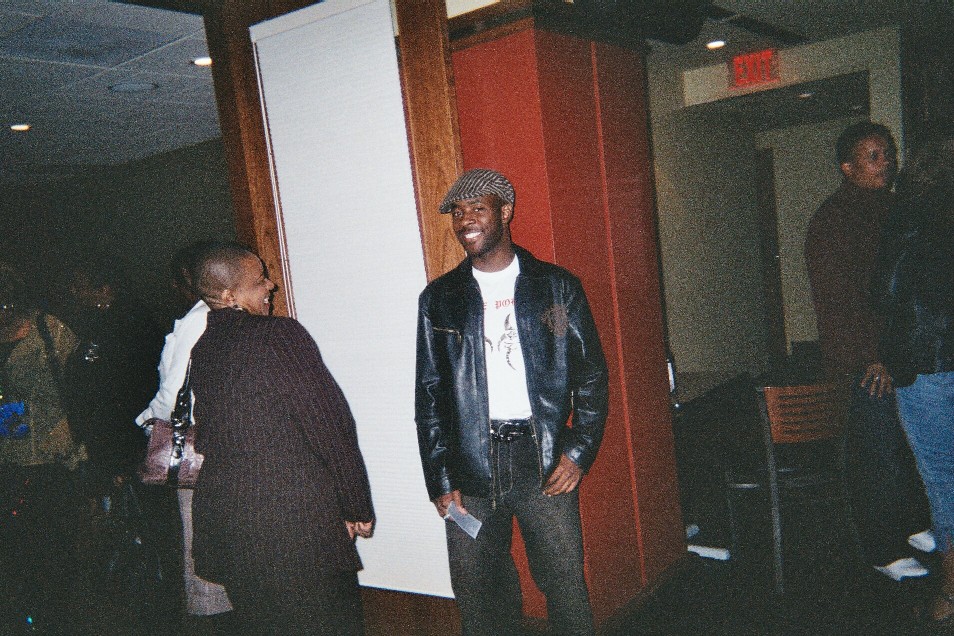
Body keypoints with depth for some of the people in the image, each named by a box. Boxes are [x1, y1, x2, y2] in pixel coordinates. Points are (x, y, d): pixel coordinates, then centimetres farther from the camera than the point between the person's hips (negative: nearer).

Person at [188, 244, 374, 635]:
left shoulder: (200, 351, 6)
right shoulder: (280, 335, -15)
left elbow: (204, 440, 13)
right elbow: (329, 426, -14)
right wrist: (357, 506, -4)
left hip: (222, 521, 7)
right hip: (296, 516, -7)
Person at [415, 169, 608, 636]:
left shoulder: (557, 287, 3)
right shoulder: (439, 299, 6)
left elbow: (591, 376, 5)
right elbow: (429, 396, 6)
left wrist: (578, 452, -5)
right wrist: (440, 481, 1)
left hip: (544, 460, -1)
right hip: (470, 470, 2)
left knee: (566, 588, 5)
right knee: (479, 597, 9)